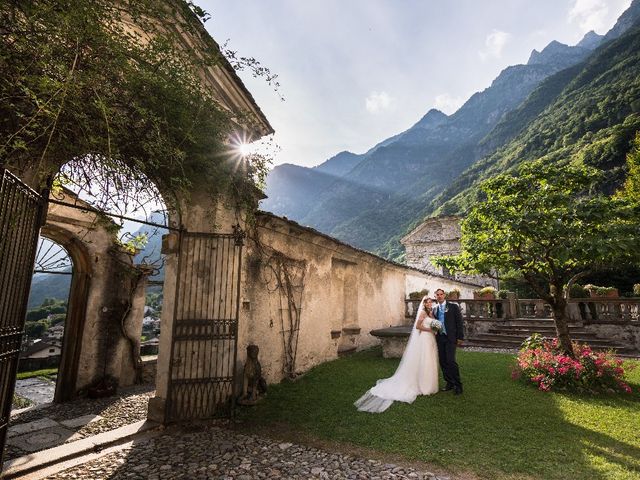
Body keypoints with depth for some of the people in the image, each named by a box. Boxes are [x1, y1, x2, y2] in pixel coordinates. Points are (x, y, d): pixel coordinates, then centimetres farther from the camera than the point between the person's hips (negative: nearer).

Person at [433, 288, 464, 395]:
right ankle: (449, 383, 21)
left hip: (450, 338, -5)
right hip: (439, 338, 5)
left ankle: (457, 385, 3)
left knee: (451, 361, -11)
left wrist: (460, 337, -7)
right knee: (442, 362, 7)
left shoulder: (453, 306, -2)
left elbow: (459, 322, -4)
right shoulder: (434, 308, 10)